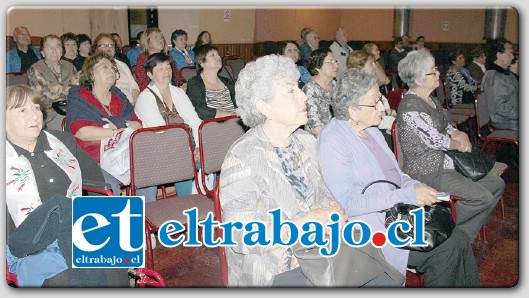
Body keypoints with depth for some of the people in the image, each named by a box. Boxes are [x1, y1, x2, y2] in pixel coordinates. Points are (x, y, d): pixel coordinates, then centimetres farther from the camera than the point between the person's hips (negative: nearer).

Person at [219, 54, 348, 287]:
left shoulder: (305, 141, 5)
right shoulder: (242, 158, -17)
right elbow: (241, 238, -21)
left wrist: (332, 209, -5)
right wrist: (306, 222, -21)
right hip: (275, 275, -6)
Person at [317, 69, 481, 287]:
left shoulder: (371, 130, 11)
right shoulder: (332, 142, -17)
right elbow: (348, 204, -22)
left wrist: (417, 187, -1)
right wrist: (406, 195, -21)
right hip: (371, 223, -8)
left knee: (459, 239, -7)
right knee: (446, 253, -17)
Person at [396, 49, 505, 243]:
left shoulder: (431, 100, 11)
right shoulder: (411, 106, -21)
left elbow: (446, 127, 18)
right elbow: (435, 140, -22)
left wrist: (461, 135, -5)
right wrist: (460, 144, -3)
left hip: (446, 162, 11)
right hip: (427, 171, -11)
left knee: (497, 184, 9)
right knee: (483, 197, -19)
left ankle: (463, 240, 14)